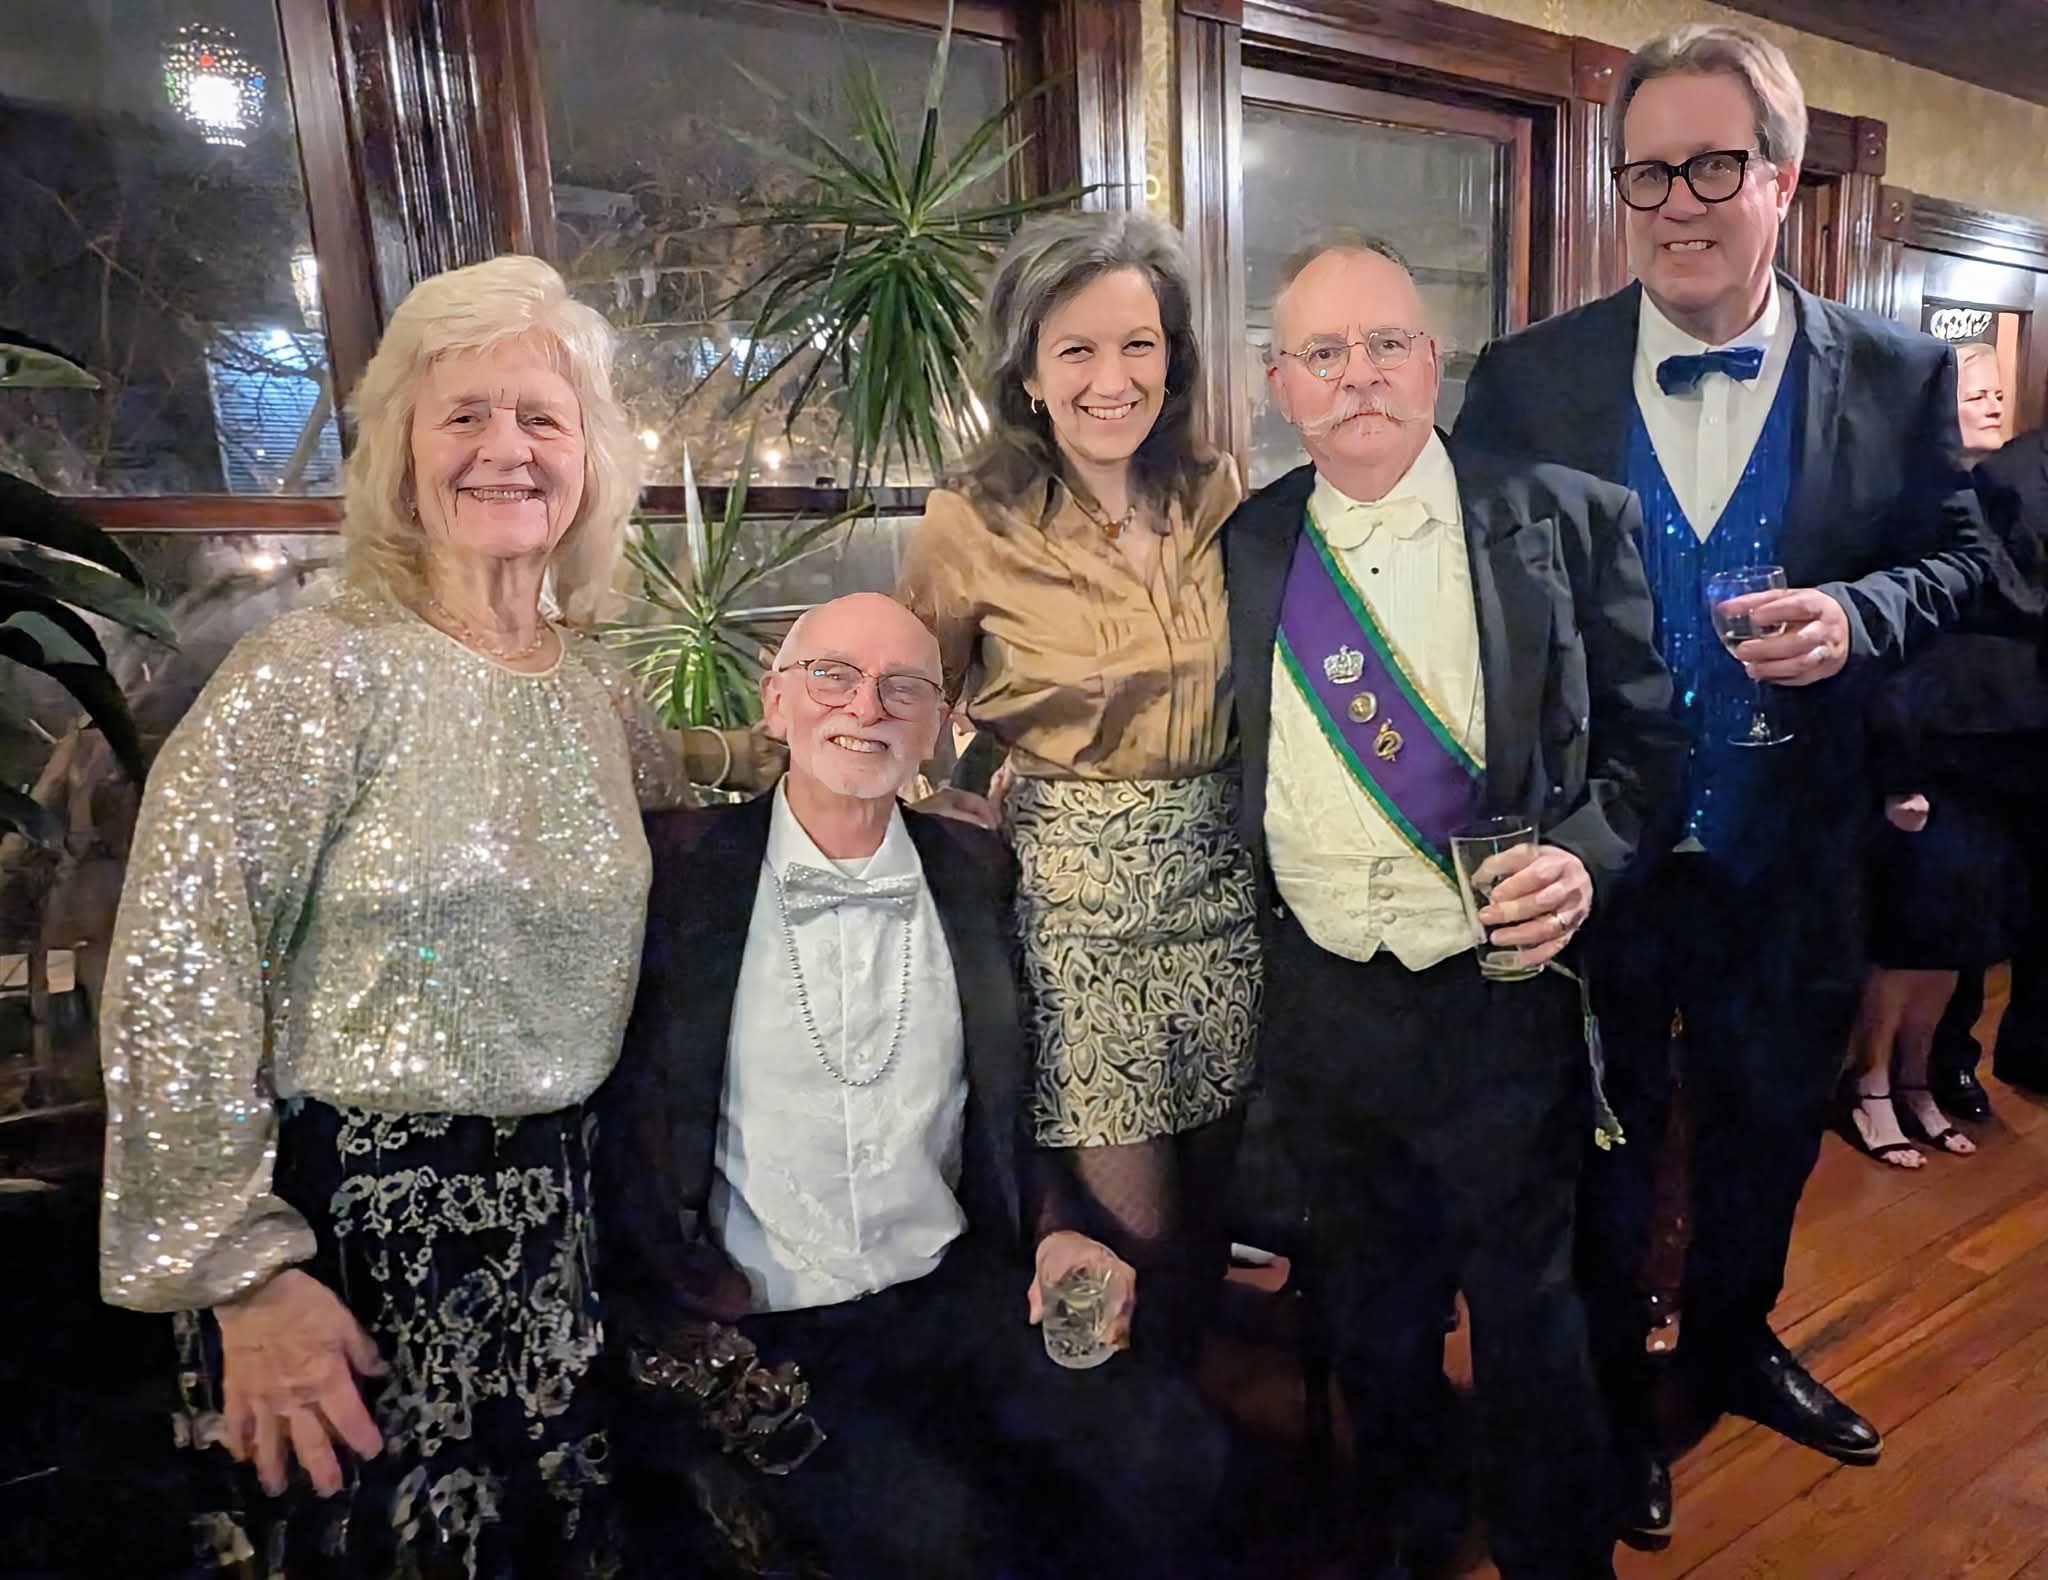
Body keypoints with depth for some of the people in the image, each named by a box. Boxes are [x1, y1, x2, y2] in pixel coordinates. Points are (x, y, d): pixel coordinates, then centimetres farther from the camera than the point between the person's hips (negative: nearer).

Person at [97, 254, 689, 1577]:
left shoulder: (601, 691, 4)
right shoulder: (318, 675, -14)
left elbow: (679, 889, 16)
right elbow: (173, 980, -16)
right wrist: (244, 1270, -15)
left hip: (549, 1216, 6)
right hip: (347, 1223, -5)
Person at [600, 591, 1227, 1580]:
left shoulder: (977, 873, 7)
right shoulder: (683, 865, -3)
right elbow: (618, 1129, -1)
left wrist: (1054, 1232, -1)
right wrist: (696, 1339, -11)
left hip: (956, 1299, 4)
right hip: (748, 1333, -3)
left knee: (1165, 1452, -16)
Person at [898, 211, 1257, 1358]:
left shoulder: (1222, 496, 1)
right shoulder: (972, 529, -9)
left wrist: (1244, 813, 5)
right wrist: (1007, 827, -5)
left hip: (1221, 877, 4)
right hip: (1077, 894, -3)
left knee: (1212, 1190, 15)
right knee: (1139, 1222, 2)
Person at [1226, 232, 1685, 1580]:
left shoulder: (1566, 520, -4)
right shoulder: (1245, 547, 2)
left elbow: (1645, 733, 0)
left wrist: (1586, 855, -17)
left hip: (1504, 996, -2)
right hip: (1320, 1000, 3)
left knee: (1526, 1305, 14)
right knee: (1372, 1304, 23)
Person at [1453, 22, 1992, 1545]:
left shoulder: (1898, 374, -2)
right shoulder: (1528, 377, -7)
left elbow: (1959, 559, 4)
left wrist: (1855, 616, -19)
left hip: (1790, 862, 2)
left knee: (1771, 1124, 23)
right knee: (1600, 1144, 17)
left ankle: (1732, 1336, 52)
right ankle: (1608, 1386, 42)